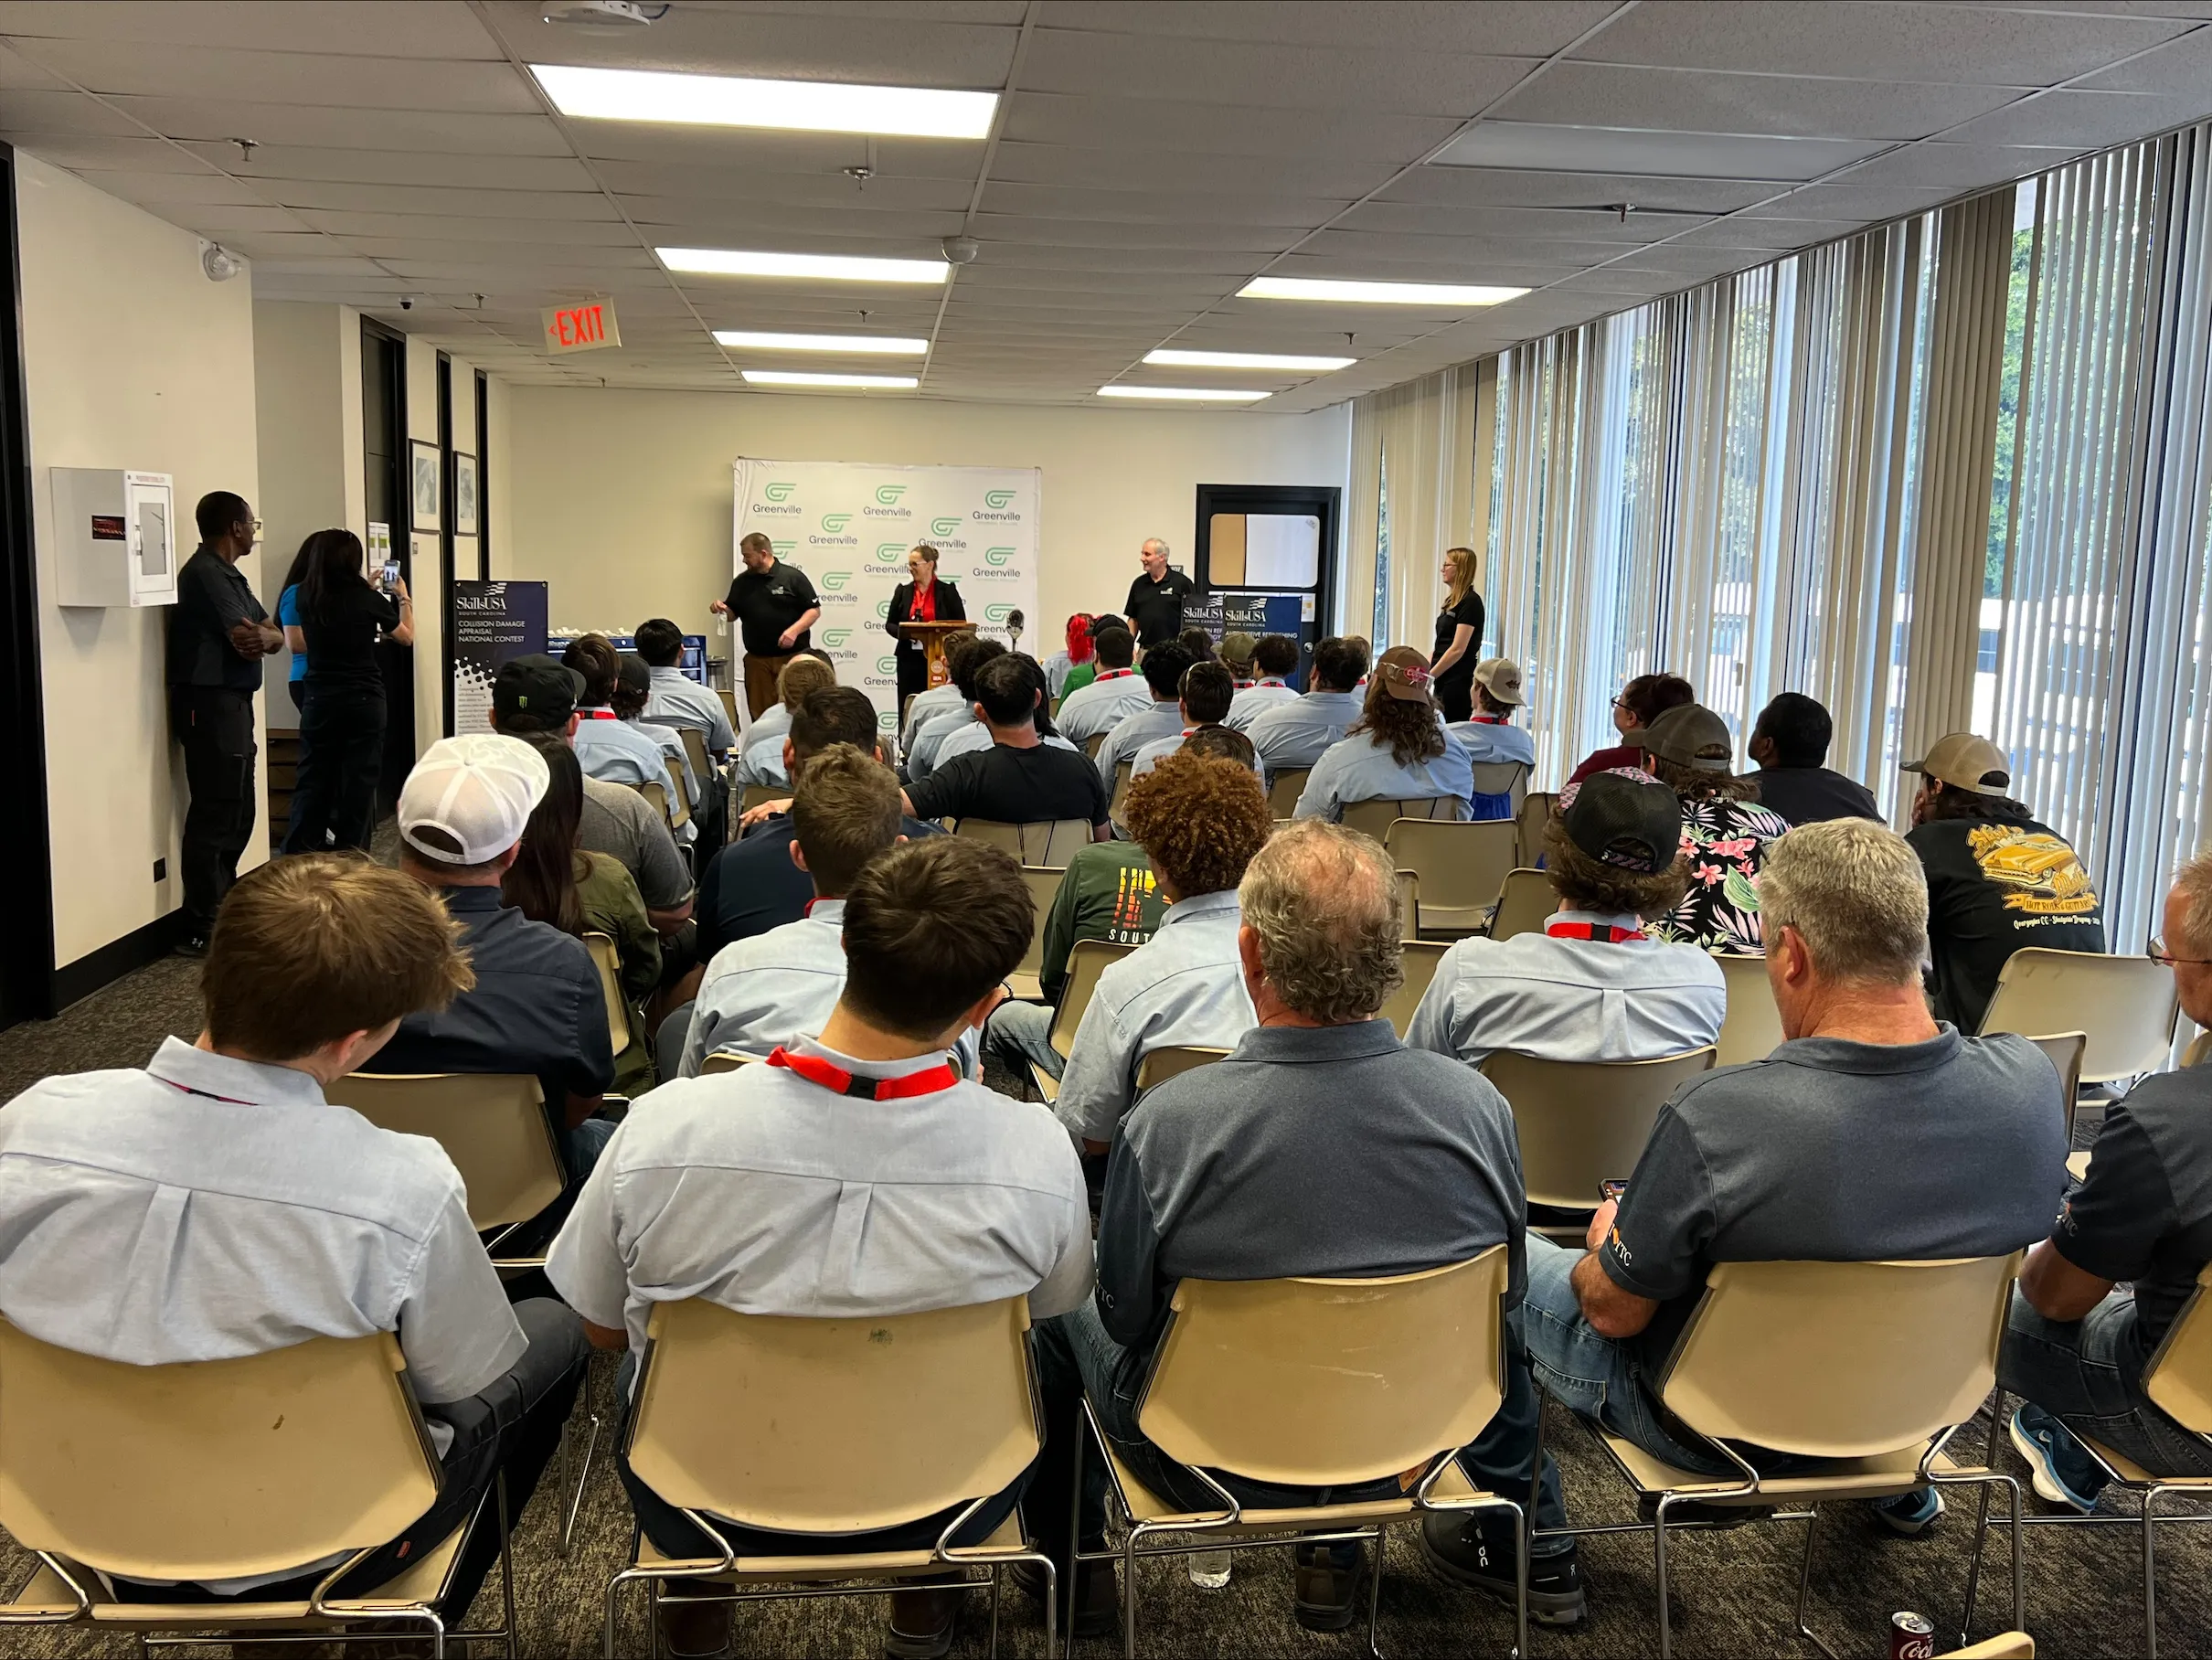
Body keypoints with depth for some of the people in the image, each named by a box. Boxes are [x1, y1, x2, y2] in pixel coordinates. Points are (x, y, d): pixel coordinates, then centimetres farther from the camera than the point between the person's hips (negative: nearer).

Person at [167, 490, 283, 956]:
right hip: (210, 704, -10)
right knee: (214, 814, -10)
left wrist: (263, 636, -12)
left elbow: (275, 635, 9)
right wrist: (260, 637, 1)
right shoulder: (206, 573, -13)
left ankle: (223, 908, 27)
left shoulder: (227, 574, 18)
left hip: (231, 703, 10)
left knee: (237, 811, 16)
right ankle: (201, 930, -8)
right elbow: (246, 643, -20)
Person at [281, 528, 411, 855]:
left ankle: (298, 856, 5)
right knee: (359, 780, 5)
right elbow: (407, 636, 6)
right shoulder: (367, 599, -11)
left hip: (319, 702, 3)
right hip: (363, 702, -3)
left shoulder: (307, 597, -2)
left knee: (313, 780, 7)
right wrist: (403, 597, 21)